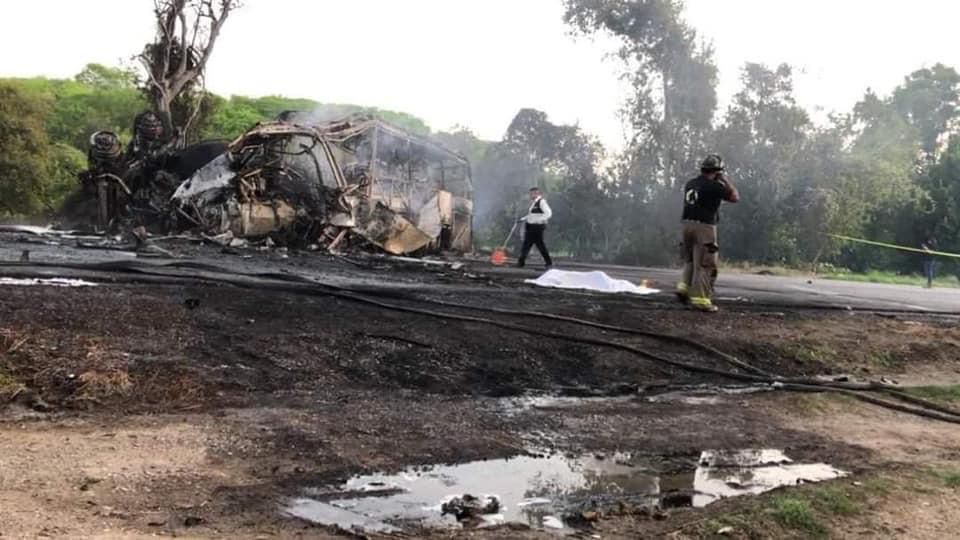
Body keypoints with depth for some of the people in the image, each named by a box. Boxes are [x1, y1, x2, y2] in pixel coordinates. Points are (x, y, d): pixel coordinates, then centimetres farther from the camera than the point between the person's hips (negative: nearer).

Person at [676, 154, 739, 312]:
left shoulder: (690, 184, 10)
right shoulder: (714, 186, -10)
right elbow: (735, 197, 0)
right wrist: (725, 180, 10)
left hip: (688, 224, 7)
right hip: (704, 227, -6)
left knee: (690, 260, 22)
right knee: (705, 265, -1)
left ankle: (684, 287, 8)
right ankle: (700, 299, -1)